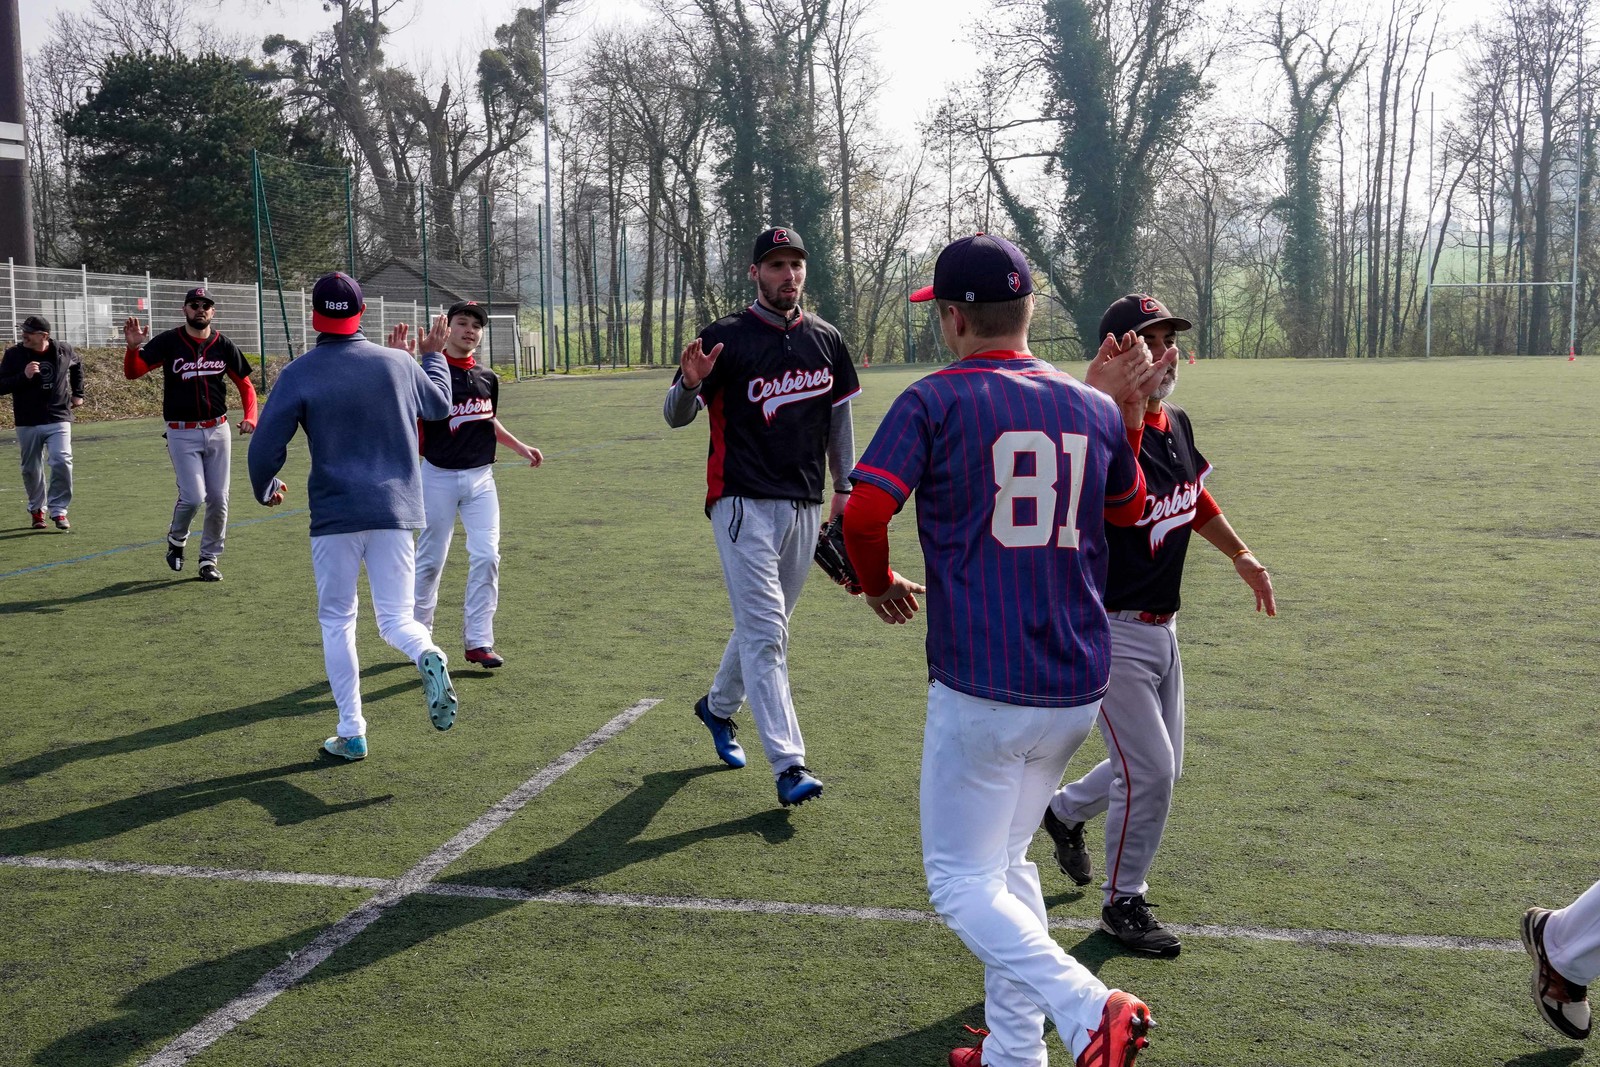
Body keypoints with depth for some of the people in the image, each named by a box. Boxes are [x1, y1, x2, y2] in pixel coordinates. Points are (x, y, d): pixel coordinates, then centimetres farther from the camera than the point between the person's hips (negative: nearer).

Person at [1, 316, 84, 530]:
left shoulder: (64, 351, -1)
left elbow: (77, 365, 22)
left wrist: (77, 393, 19)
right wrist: (24, 376, -23)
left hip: (58, 420, 0)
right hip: (28, 423, 0)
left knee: (62, 462, -15)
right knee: (31, 470, 9)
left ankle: (58, 510, -3)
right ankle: (36, 509, 29)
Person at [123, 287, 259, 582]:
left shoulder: (224, 346, 3)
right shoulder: (168, 342, -4)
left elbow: (245, 384, 10)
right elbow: (132, 372, -13)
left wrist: (250, 416, -8)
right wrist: (133, 347, -33)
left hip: (217, 430, 3)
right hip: (182, 433, -3)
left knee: (218, 499, 4)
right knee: (193, 497, -13)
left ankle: (209, 560, 20)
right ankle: (176, 539, 19)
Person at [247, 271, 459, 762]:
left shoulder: (299, 373, -6)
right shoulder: (397, 362, 3)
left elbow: (266, 445, -7)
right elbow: (440, 404, 22)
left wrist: (265, 490, 13)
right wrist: (434, 357, 40)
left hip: (335, 515, -2)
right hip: (395, 512, 2)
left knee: (336, 620, 12)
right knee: (396, 619, 7)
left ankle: (351, 733, 11)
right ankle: (428, 657, -28)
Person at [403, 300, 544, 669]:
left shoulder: (487, 378, 8)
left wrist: (521, 448, 18)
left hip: (481, 477, 4)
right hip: (439, 476, -4)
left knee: (486, 557, -3)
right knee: (430, 559, 5)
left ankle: (478, 641, 5)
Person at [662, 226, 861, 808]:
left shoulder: (827, 340, 8)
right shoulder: (726, 338, -6)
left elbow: (839, 415, 18)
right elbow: (676, 416, -7)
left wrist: (844, 486, 14)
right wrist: (690, 382, -29)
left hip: (805, 507, 6)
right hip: (743, 502, -5)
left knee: (766, 625, 18)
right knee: (764, 631, -10)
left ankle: (717, 707, 42)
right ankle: (788, 764, -9)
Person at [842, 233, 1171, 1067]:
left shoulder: (934, 401, -8)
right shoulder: (1094, 409, 8)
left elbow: (864, 512, -18)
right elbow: (1127, 509, 25)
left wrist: (879, 584, 2)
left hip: (980, 692, -6)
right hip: (1079, 691, 6)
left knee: (962, 883, 4)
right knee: (1005, 862, 22)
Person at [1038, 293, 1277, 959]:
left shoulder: (1177, 424, 4)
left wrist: (1240, 555, 28)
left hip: (1162, 626, 8)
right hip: (1110, 632, -8)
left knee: (1161, 766, 20)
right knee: (1149, 771, -4)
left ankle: (1064, 811, 45)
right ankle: (1124, 903, 17)